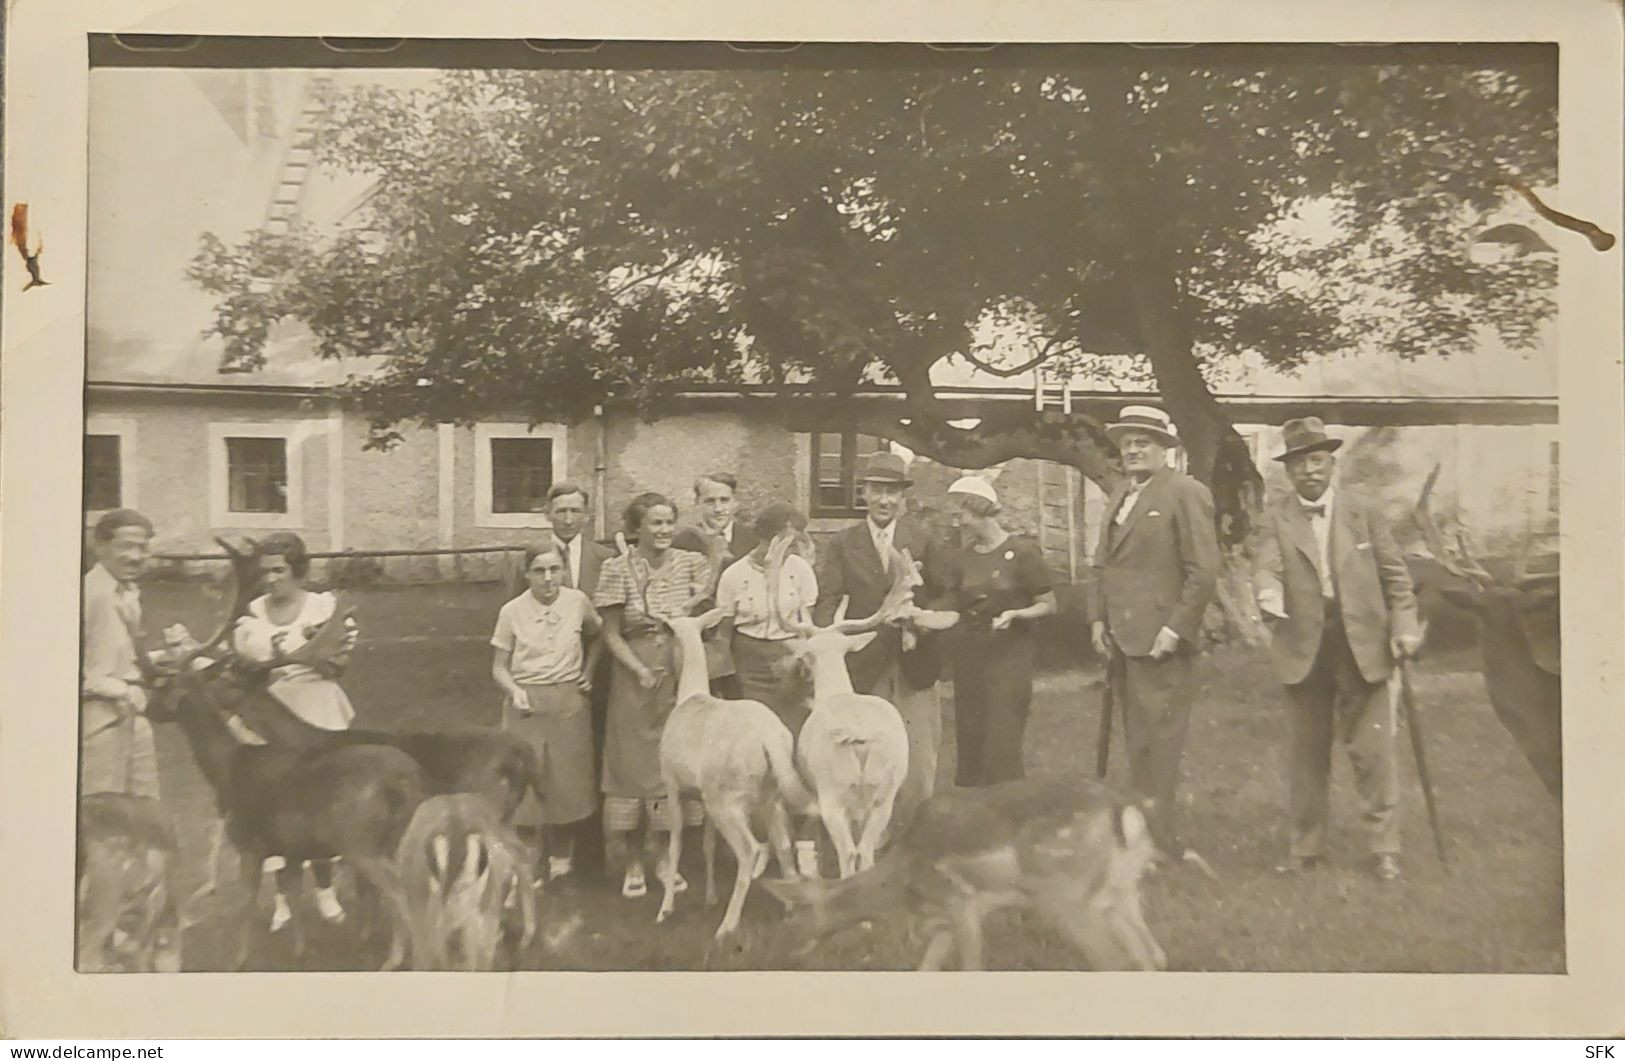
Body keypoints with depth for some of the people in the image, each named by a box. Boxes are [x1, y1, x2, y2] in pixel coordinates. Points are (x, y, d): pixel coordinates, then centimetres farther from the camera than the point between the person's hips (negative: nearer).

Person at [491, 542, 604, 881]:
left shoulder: (578, 602, -3)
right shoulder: (512, 611, -6)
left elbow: (598, 636, 17)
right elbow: (499, 667, 1)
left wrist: (588, 671, 8)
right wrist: (514, 690, -17)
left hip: (569, 703, 1)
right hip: (527, 704, -1)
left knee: (567, 780, 7)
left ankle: (562, 855, 26)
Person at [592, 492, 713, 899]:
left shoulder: (692, 564, 2)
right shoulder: (617, 570, -5)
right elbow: (612, 635, -4)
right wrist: (641, 671, -15)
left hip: (681, 674, 2)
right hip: (634, 675, -2)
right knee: (632, 759, 2)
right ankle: (630, 860, 10)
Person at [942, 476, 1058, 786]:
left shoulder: (1022, 552, -7)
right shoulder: (964, 557, 9)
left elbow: (1048, 606, -3)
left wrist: (1016, 614, -20)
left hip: (1009, 655, -5)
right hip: (969, 656, 5)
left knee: (1002, 748, -9)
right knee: (969, 745, 6)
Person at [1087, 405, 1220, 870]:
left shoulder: (1185, 493, -6)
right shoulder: (1119, 495, 18)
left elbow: (1203, 572, -11)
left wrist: (1175, 630, -15)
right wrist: (1098, 619, 10)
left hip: (1159, 642, -8)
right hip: (1120, 640, 8)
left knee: (1159, 744, -5)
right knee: (1136, 743, 10)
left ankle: (1162, 840, 0)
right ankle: (1146, 828, 16)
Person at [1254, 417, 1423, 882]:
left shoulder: (1363, 511, 4)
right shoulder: (1276, 516, 2)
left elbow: (1394, 574, 7)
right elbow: (1269, 566, -13)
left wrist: (1404, 626, -3)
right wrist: (1269, 597, -35)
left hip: (1363, 646, 0)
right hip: (1304, 648, 0)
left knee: (1373, 752, 0)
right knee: (1308, 753, 10)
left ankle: (1383, 848, 11)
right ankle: (1306, 846, 21)